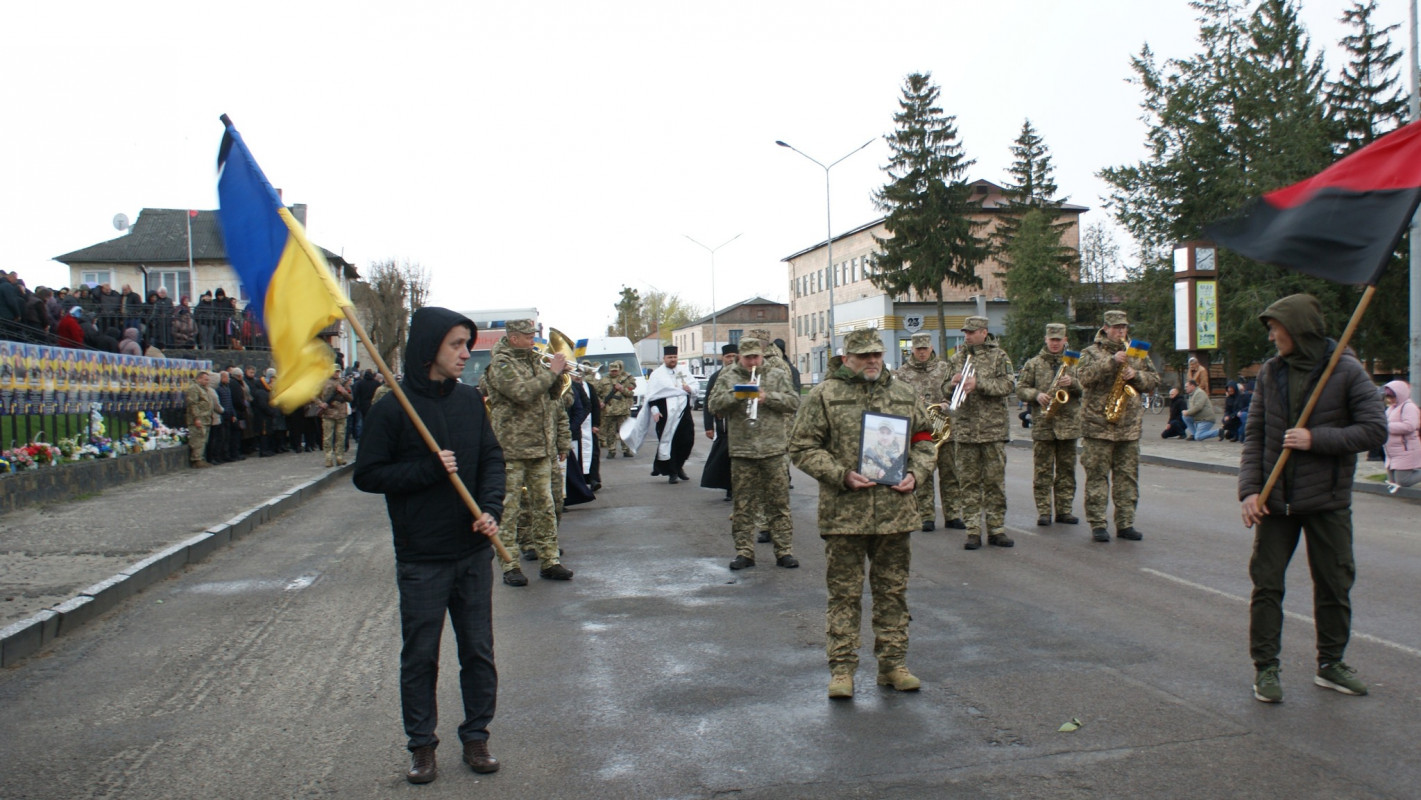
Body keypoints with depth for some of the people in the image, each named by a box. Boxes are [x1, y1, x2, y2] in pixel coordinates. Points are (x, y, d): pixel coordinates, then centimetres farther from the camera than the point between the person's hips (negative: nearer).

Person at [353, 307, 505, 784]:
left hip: (473, 552, 4)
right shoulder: (392, 409, -10)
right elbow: (368, 475, -8)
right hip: (421, 560, -4)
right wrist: (428, 469, -19)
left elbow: (492, 458, 8)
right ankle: (421, 744, 23)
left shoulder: (470, 400, 3)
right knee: (420, 656, 8)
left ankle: (476, 736, 26)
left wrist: (491, 508, -8)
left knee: (479, 651, 11)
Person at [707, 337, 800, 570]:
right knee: (743, 505, 5)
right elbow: (713, 404, 1)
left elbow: (794, 402, -1)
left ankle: (784, 551, 9)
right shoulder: (728, 378, 9)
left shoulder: (777, 376, 8)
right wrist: (737, 394, -13)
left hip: (773, 449, -1)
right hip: (741, 451, 1)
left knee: (779, 503, 3)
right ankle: (744, 552, 13)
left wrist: (767, 397, -13)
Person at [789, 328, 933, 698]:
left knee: (893, 590, 12)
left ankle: (893, 664, 24)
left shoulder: (904, 395, 12)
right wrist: (841, 475, -14)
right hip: (844, 512, -3)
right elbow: (803, 447, -3)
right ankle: (841, 669, 13)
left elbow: (924, 439, 19)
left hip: (896, 511, 4)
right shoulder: (824, 396, -1)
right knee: (844, 592, 4)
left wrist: (915, 473, 1)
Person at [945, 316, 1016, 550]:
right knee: (969, 482, 3)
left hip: (993, 429, -2)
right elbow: (945, 390, 16)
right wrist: (952, 384, -7)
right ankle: (973, 530, 8)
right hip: (965, 430, 2)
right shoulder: (957, 358, 12)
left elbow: (1009, 385, -9)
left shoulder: (999, 356, 2)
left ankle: (996, 528, 12)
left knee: (995, 481, 3)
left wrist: (979, 384, -19)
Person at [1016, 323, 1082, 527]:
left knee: (1067, 470, 6)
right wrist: (1036, 395, -12)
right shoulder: (1033, 363, 7)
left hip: (1069, 424, 2)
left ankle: (1064, 510, 14)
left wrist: (1072, 383, -14)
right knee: (1042, 470, 0)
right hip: (1042, 424, -1)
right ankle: (1043, 512, 4)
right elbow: (1021, 389, 5)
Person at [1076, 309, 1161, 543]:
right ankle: (1097, 524, 2)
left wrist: (1135, 375, -7)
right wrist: (1112, 362, -21)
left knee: (1127, 476, 6)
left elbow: (1153, 381, 13)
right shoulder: (1091, 353, 4)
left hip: (1130, 426, 4)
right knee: (1097, 475, -3)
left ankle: (1125, 524, 13)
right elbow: (1084, 377, -14)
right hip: (1098, 424, -4)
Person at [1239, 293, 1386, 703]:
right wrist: (1249, 488, -6)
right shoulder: (1270, 372, 3)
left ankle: (1330, 663, 26)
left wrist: (1317, 439, -19)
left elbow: (1376, 428, -11)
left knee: (1334, 584, 9)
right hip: (1275, 500, 2)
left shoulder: (1346, 371, -6)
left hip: (1328, 501, -2)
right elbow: (1254, 435, 4)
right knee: (1266, 582, 2)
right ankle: (1265, 666, 12)